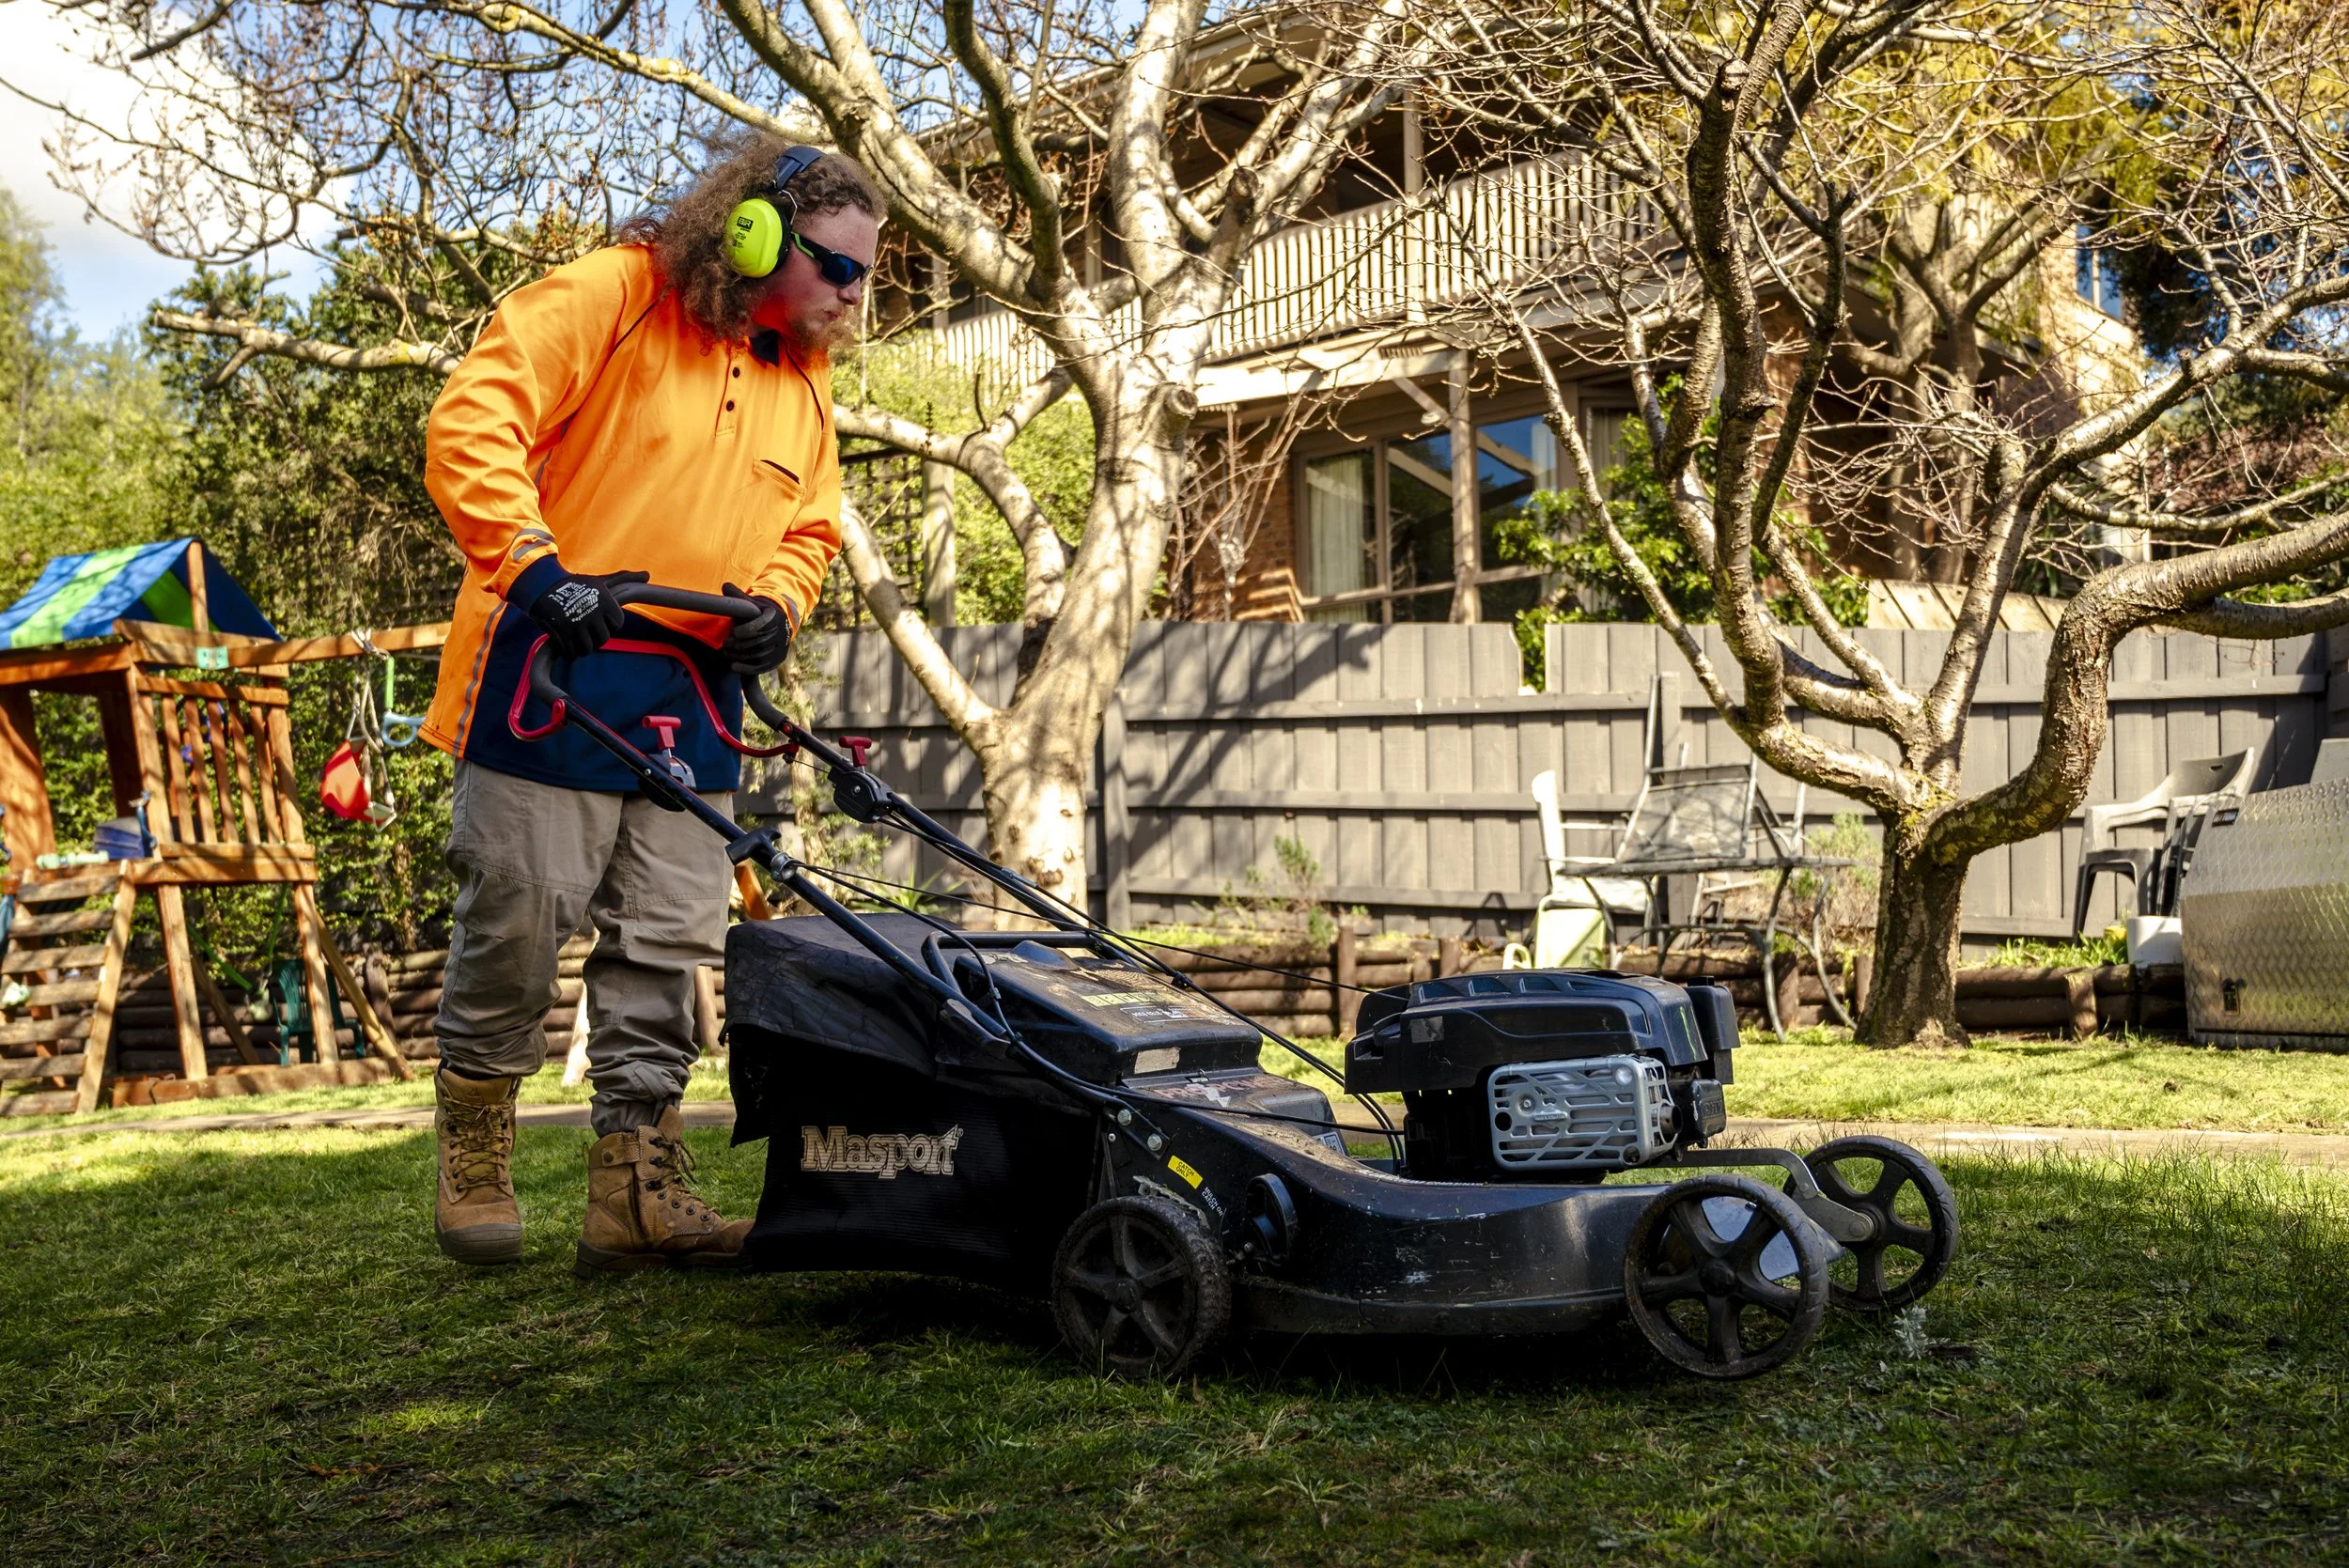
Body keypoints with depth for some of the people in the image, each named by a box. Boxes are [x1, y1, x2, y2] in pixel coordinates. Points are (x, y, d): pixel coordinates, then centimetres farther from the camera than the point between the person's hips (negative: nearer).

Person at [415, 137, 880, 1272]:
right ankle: (472, 1157, 18)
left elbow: (810, 528, 23)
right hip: (556, 668, -6)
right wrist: (535, 567, -26)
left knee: (668, 937, 3)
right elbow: (471, 425, -15)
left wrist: (777, 602, 1)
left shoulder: (804, 378, 16)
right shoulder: (605, 298, -7)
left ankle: (638, 1187, 9)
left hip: (694, 691, 7)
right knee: (519, 914, -3)